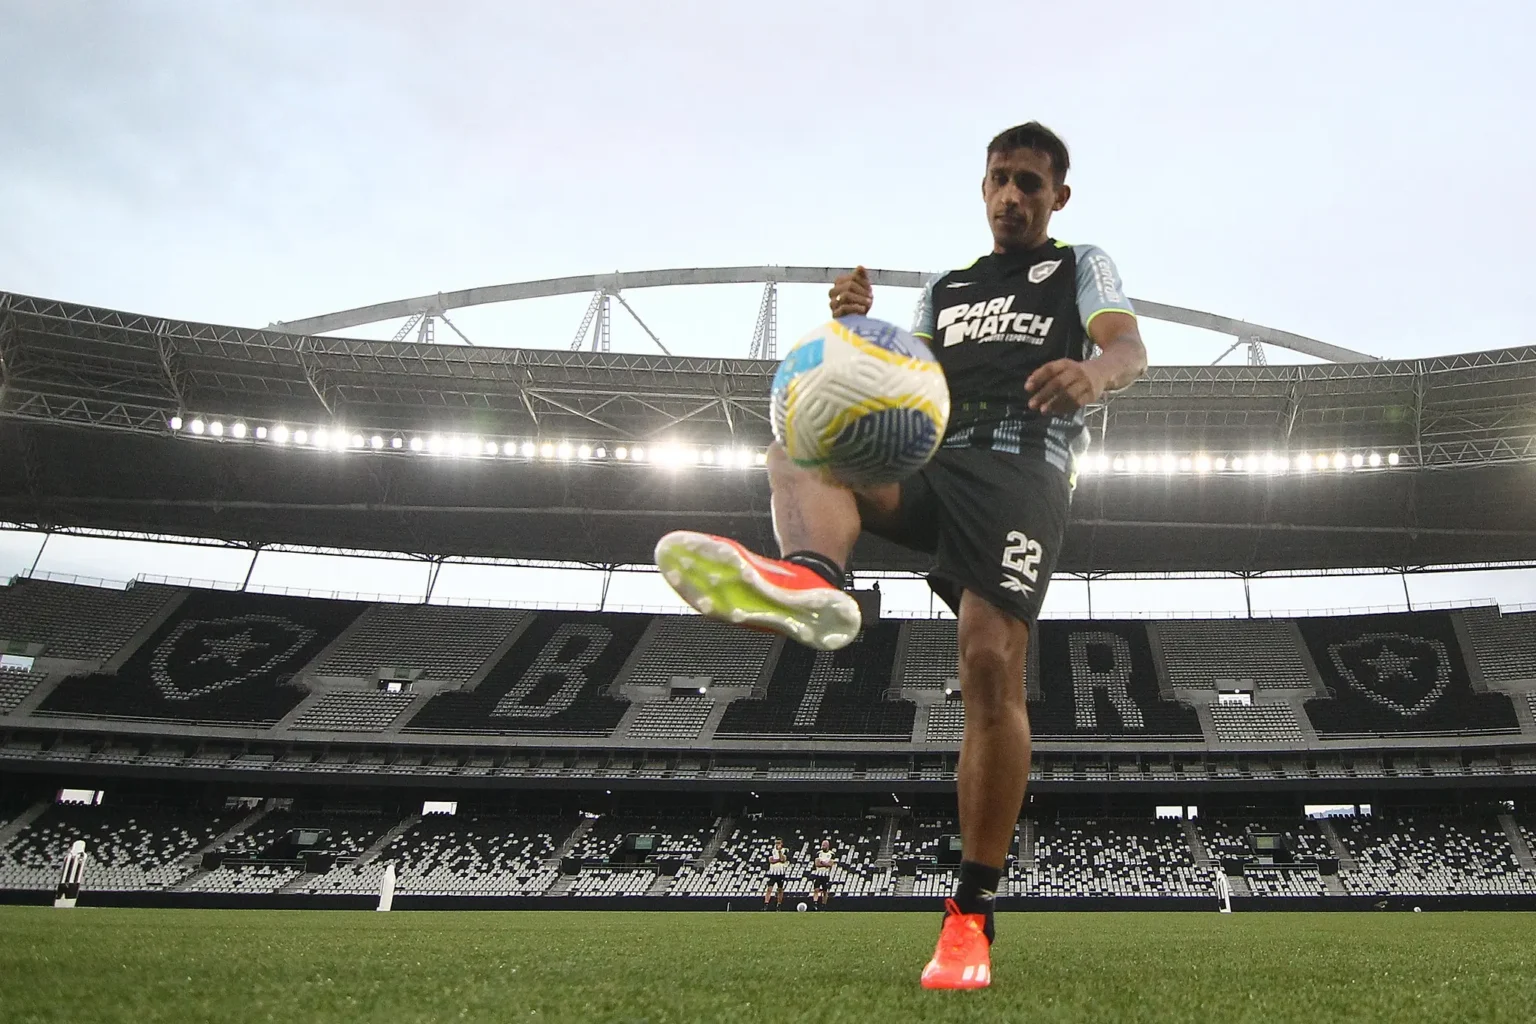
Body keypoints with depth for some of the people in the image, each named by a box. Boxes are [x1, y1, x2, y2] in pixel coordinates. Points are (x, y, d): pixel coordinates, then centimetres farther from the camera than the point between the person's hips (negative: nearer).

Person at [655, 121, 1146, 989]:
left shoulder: (1082, 267, 19)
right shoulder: (946, 288, 31)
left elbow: (1130, 350, -1)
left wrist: (1092, 371, -27)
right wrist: (862, 328, 0)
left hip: (1023, 465, -5)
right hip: (928, 456, 5)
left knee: (992, 665, -21)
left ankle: (972, 915, -15)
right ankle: (810, 580, -55)